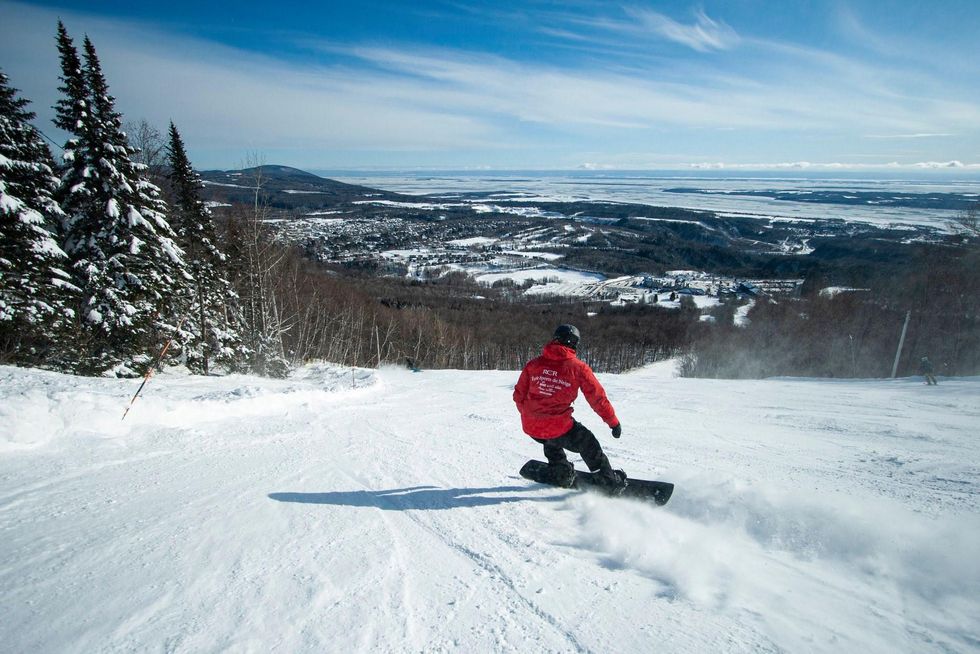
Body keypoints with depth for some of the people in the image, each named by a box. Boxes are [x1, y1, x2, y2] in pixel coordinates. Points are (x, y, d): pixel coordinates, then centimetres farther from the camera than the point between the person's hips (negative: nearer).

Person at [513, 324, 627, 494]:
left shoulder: (533, 364, 0)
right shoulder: (578, 367, -7)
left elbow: (519, 396, 9)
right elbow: (597, 397, -1)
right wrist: (614, 422, 12)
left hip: (530, 427, 4)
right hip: (558, 427, -4)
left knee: (551, 440, 37)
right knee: (588, 444, 21)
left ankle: (562, 474, 45)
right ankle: (612, 484, 28)